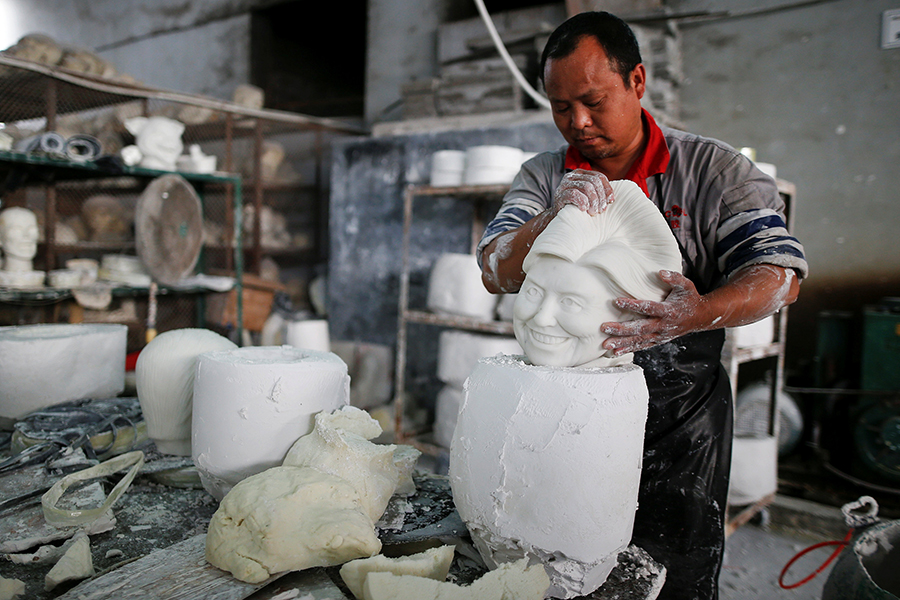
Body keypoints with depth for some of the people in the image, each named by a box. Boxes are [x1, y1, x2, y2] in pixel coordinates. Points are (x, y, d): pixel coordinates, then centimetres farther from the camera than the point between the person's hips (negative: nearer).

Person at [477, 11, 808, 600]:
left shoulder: (714, 170, -5)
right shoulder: (543, 177, 3)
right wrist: (554, 218, -27)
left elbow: (780, 274, -12)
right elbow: (496, 274, -8)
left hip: (679, 423, -2)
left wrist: (700, 313, -33)